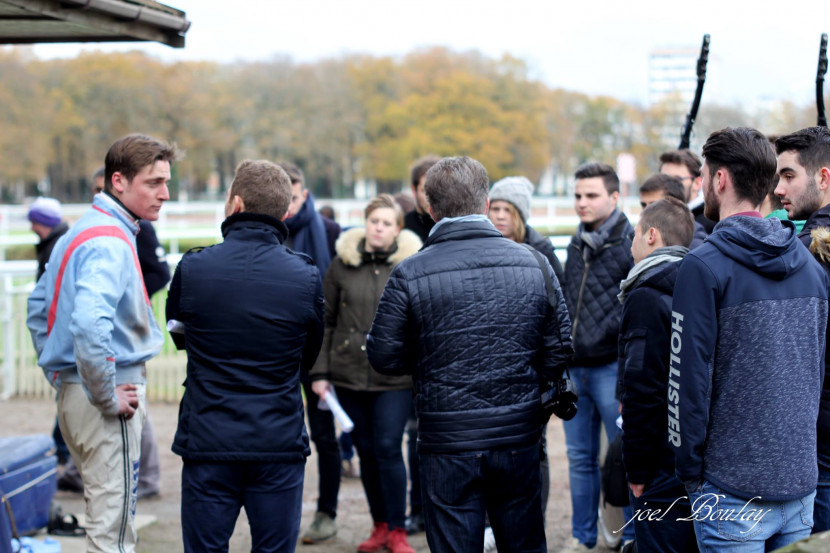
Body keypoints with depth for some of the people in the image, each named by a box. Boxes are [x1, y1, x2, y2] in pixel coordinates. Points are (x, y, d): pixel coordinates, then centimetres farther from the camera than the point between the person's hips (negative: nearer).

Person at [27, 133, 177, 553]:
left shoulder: (80, 232, 14)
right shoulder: (110, 242, -19)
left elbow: (38, 306, 24)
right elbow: (89, 324, -34)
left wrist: (59, 373, 21)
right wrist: (107, 396, -23)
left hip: (72, 390, 10)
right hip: (106, 406, -10)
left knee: (108, 519, 21)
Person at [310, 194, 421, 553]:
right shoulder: (343, 264, 4)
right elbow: (326, 320, 8)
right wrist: (319, 371, 3)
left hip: (395, 375, -3)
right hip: (349, 373, 3)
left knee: (388, 449, -6)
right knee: (365, 450, 10)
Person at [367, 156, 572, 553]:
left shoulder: (409, 274, -11)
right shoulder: (534, 264, -2)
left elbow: (384, 357, -5)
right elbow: (558, 355, 2)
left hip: (448, 446, -3)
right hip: (519, 440, 3)